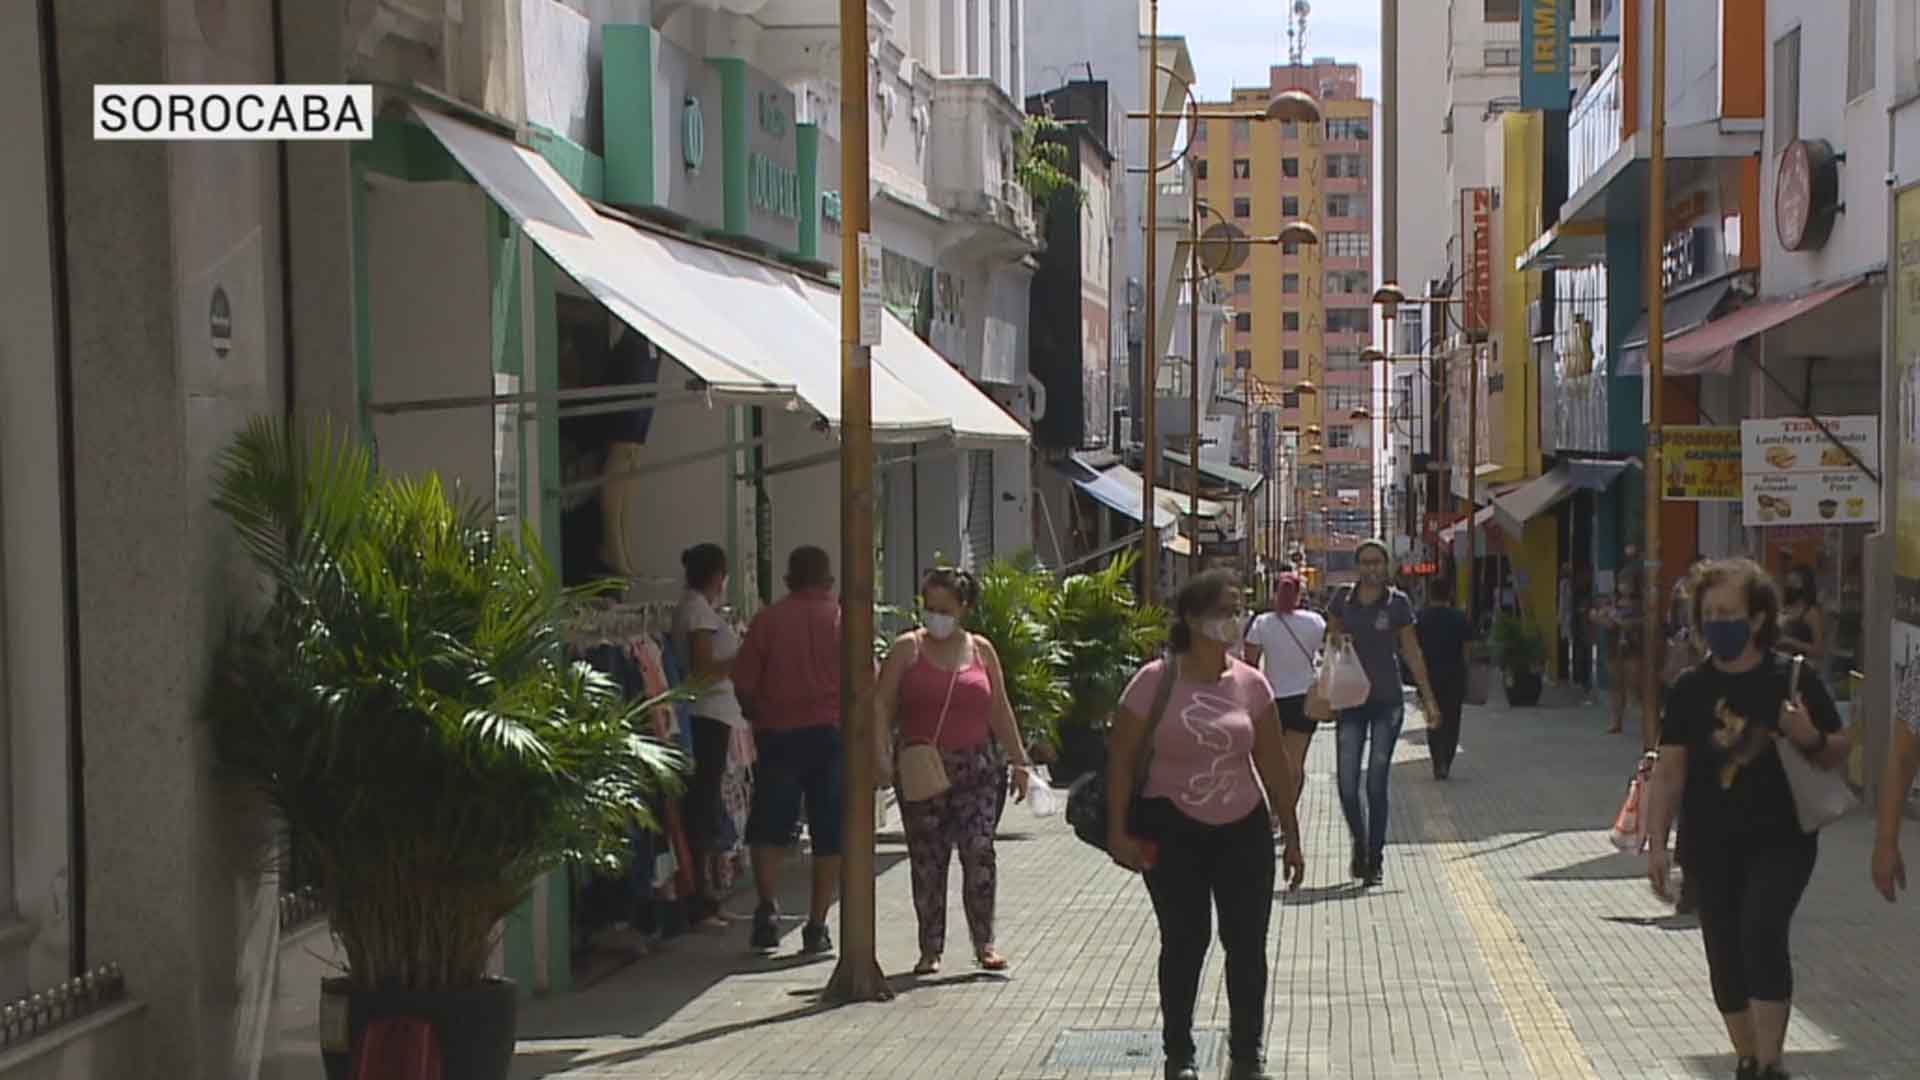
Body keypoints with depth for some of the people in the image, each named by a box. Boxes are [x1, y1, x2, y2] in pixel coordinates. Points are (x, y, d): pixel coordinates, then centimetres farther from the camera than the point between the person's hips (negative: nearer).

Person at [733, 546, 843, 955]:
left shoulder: (768, 620, 2)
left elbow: (743, 683, 0)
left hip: (778, 735, 0)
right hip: (833, 734, 0)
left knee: (770, 829, 10)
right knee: (830, 835, 6)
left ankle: (768, 904, -10)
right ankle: (817, 927, 6)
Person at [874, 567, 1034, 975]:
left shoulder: (981, 650, 10)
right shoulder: (907, 648, 3)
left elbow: (1000, 712, 15)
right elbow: (881, 704, -3)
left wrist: (1019, 761, 12)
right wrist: (881, 754, -15)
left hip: (975, 769, 1)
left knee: (979, 852, -9)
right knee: (927, 861, 1)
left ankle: (984, 942, 0)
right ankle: (930, 949, 9)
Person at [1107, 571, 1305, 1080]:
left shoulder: (1250, 684, 0)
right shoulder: (1155, 681, -9)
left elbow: (1275, 767, 5)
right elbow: (1122, 759, -6)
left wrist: (1291, 838, 6)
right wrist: (1119, 830, -10)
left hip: (1243, 830, 3)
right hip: (1174, 832, -3)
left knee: (1247, 946, 4)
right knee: (1184, 943, 4)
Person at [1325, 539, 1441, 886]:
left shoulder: (1398, 603, 0)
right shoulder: (1342, 598, 4)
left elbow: (1411, 652, 5)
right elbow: (1329, 636, 18)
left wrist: (1428, 697, 4)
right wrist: (1336, 639, -6)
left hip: (1387, 701, -1)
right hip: (1351, 700, 2)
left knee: (1376, 784, -2)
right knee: (1347, 785, -3)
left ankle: (1375, 858, 10)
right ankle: (1360, 844, 23)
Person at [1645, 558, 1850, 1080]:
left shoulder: (1794, 679, -4)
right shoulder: (1690, 689, 2)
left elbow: (1838, 753, 3)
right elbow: (1669, 770, 5)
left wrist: (1809, 739, -19)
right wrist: (1657, 842, 1)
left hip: (1781, 840, -3)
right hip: (1711, 845, 3)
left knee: (1762, 935, -20)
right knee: (1725, 957, 8)